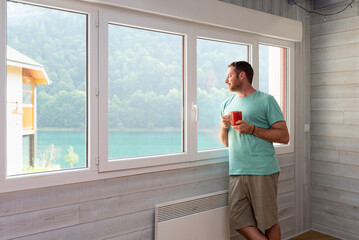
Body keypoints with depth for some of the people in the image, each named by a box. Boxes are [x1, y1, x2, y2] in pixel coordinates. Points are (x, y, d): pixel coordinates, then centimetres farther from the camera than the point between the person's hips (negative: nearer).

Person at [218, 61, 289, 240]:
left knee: (268, 223, 4)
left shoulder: (266, 100, 0)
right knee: (238, 221, 2)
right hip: (236, 172, 5)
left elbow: (284, 137, -5)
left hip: (263, 171, -5)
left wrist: (252, 129, -13)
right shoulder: (227, 104, 17)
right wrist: (224, 127, 0)